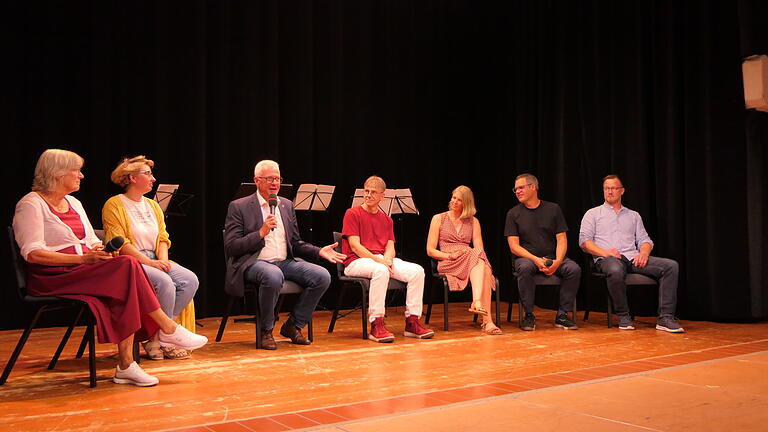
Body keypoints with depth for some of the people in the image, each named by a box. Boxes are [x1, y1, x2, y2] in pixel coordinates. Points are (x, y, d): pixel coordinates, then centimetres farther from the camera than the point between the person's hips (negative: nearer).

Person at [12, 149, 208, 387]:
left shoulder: (73, 203, 20)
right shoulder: (31, 205, -5)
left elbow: (91, 240, 20)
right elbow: (32, 253, -16)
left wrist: (100, 250, -6)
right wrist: (82, 258, -25)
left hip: (81, 270, 8)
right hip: (51, 279, -8)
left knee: (126, 289, -24)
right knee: (127, 265, -27)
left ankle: (126, 365, -26)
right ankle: (168, 329, -18)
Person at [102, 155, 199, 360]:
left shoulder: (152, 205, 19)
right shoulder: (114, 205, -3)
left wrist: (162, 260, -5)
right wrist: (148, 261, -19)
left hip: (154, 261, 7)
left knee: (190, 280, -18)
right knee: (164, 282, -32)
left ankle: (157, 338, -13)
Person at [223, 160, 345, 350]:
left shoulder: (287, 205, 17)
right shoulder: (239, 207, 0)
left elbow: (296, 244, 20)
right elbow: (230, 247, -7)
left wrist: (320, 251, 3)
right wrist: (260, 233, -18)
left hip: (285, 262, 6)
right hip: (253, 263, -6)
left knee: (322, 276, -17)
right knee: (273, 275, -39)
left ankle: (293, 326, 1)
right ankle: (266, 330, -14)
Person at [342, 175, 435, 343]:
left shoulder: (386, 219, 19)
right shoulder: (352, 213, 1)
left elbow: (390, 247, 10)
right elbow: (355, 246, -9)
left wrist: (387, 259, -15)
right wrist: (377, 260, -20)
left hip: (383, 259, 6)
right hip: (357, 261, -6)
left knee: (417, 271, -17)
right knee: (381, 270, -39)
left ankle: (412, 323, -13)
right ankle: (376, 326, -34)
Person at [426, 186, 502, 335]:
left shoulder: (473, 221, 20)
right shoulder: (438, 219, 12)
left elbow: (480, 249, 8)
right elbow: (430, 250, 4)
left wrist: (467, 253, -15)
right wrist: (450, 255, -12)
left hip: (470, 259, 4)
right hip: (447, 264, -4)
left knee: (485, 269, -35)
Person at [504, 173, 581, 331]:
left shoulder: (553, 209, 8)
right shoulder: (514, 213, 5)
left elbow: (561, 240, 4)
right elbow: (514, 246, -3)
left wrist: (557, 261, -16)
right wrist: (536, 260, -19)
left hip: (552, 258, 2)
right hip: (527, 257, -1)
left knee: (574, 269, -27)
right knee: (524, 267, -36)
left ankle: (562, 315, -14)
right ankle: (529, 315, -22)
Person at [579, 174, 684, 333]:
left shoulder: (633, 215, 28)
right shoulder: (593, 214, 17)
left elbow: (645, 240, 21)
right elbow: (584, 241, 4)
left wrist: (644, 252, -4)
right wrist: (604, 252, -13)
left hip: (633, 258, 4)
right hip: (607, 259, -4)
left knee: (671, 265, -20)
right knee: (615, 271, -42)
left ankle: (665, 318, -24)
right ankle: (623, 316, -21)